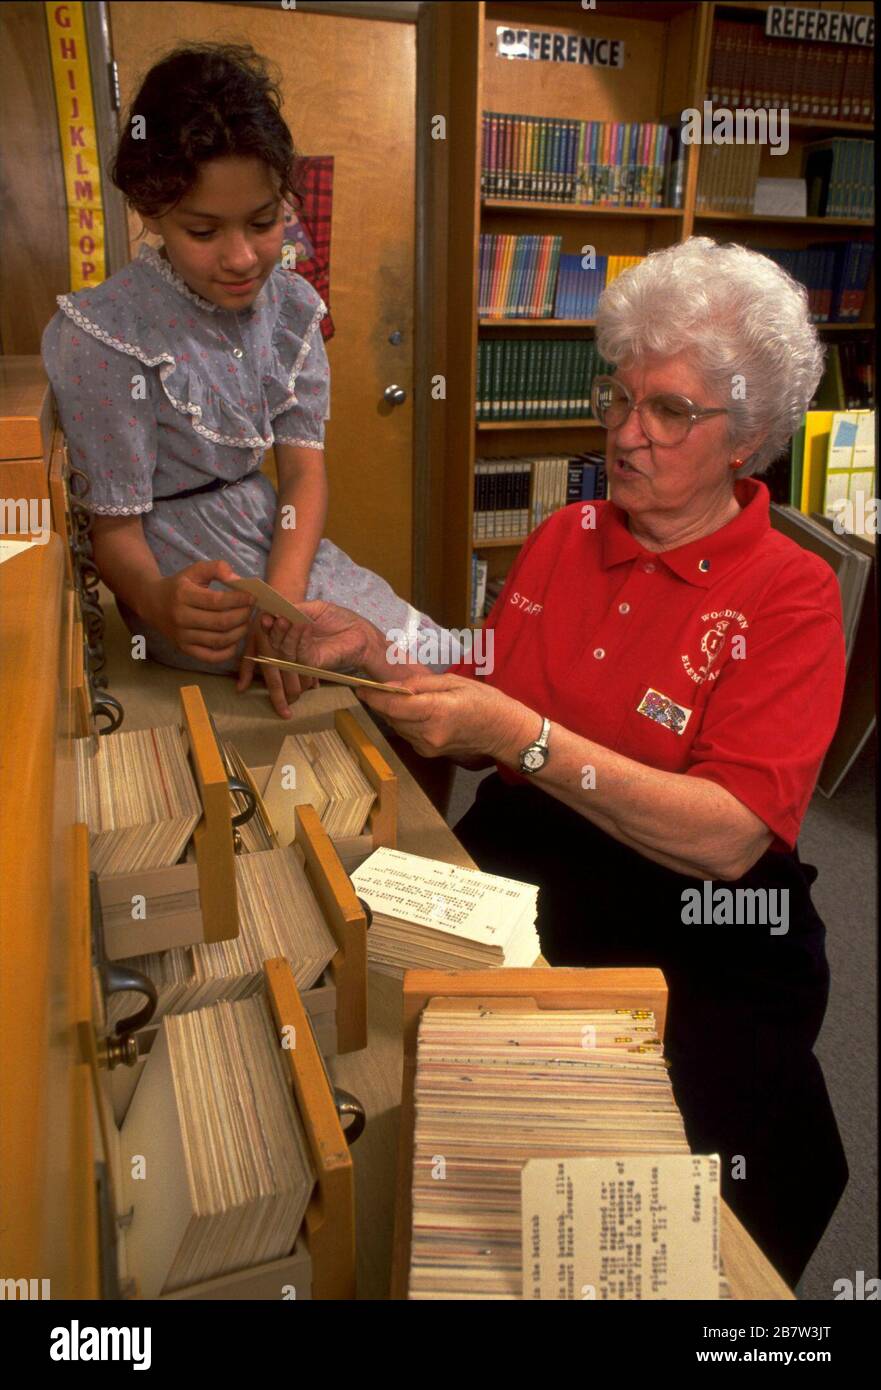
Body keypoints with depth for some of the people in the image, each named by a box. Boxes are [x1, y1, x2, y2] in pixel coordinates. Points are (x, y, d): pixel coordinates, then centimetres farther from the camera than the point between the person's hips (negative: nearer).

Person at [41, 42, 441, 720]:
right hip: (190, 581, -6)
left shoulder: (291, 304, 1)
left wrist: (283, 594, -22)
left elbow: (303, 465, -4)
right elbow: (115, 525, -14)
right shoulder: (104, 335, -17)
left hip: (286, 547, 6)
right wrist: (158, 605, -38)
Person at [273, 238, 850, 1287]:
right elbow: (481, 723, 11)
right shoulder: (564, 538, 8)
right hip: (511, 875, 5)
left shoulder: (790, 593, -6)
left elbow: (730, 839, -18)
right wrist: (384, 658, -6)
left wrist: (523, 738, -24)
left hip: (694, 940, -4)